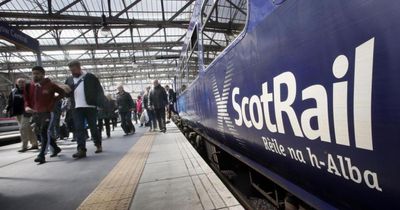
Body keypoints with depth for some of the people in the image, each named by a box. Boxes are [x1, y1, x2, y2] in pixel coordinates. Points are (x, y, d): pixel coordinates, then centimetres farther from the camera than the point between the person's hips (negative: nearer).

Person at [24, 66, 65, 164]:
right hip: (36, 114, 6)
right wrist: (27, 106, -2)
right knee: (43, 134, 15)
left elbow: (62, 92, 0)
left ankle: (42, 155, -11)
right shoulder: (30, 86, 8)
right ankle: (56, 148, 33)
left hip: (48, 113, -6)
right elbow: (27, 98, 16)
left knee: (45, 133, -13)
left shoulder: (50, 85, -7)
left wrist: (53, 100, -8)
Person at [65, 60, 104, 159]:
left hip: (90, 107, -4)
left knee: (93, 127, 7)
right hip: (76, 108, 4)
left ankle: (98, 145, 25)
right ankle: (81, 150, 0)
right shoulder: (69, 80, 14)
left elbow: (99, 90, -2)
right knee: (78, 128, -3)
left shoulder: (90, 77, 0)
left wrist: (100, 103, -11)